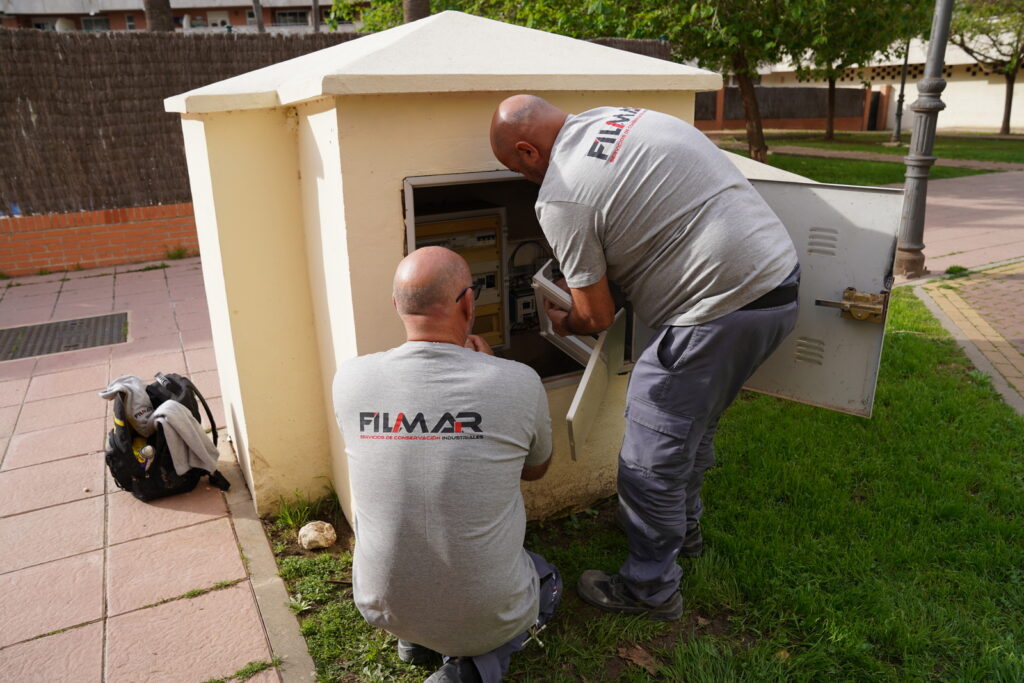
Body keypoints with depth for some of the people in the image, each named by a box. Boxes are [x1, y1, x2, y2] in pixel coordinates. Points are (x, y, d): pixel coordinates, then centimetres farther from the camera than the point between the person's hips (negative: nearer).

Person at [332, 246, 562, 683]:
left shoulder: (349, 380, -15)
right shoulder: (519, 383, -21)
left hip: (381, 608, 3)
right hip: (486, 614, -3)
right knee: (548, 581, 30)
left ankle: (415, 640, 19)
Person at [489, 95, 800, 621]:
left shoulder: (560, 199, -13)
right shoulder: (616, 116, 13)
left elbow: (597, 317, -5)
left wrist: (560, 322, 19)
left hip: (723, 308, -10)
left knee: (650, 460, 5)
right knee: (694, 423, 27)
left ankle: (649, 589, 23)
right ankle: (683, 527, 48)